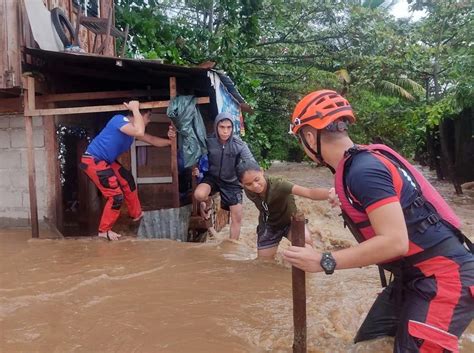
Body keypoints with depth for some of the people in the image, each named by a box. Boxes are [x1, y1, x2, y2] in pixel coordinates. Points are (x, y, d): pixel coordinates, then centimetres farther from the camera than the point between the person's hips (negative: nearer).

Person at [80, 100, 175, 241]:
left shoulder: (132, 127, 8)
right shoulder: (119, 120, -20)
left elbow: (154, 141, 13)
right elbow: (140, 133, -37)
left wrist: (171, 140, 0)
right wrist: (135, 108, -24)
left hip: (106, 161, 10)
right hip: (93, 161, -10)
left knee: (127, 181, 20)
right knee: (116, 195, -7)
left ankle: (136, 214, 37)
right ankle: (104, 230, 9)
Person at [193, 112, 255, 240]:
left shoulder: (239, 145, -19)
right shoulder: (208, 142, -15)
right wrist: (196, 169, -20)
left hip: (232, 182, 1)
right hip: (212, 177, 0)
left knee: (237, 217, 1)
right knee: (199, 194, -32)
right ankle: (204, 204, 6)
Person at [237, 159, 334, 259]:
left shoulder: (277, 184, -39)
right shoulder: (248, 191, -23)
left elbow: (309, 193, -56)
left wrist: (330, 194, -73)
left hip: (290, 220, -3)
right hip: (269, 224, 4)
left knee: (306, 241, -34)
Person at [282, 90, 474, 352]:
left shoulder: (364, 170, -23)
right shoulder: (362, 162, 6)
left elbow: (394, 241, -28)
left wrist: (324, 262, -24)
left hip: (444, 278, -9)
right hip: (416, 276, 9)